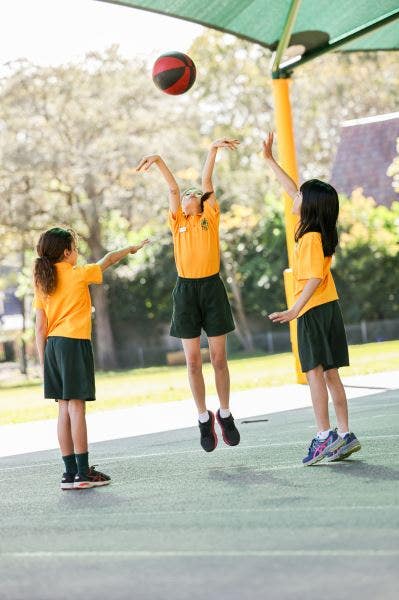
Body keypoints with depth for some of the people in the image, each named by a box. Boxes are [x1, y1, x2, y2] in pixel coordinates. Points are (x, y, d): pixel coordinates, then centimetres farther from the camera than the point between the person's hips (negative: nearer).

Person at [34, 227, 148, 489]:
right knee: (76, 407, -6)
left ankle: (71, 472, 10)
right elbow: (107, 261, 13)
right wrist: (130, 249, 31)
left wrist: (44, 362, 13)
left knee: (64, 408, 8)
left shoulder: (42, 283, 10)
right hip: (75, 343, -6)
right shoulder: (79, 274, -5)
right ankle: (83, 472, -6)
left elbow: (40, 328, 9)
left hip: (52, 346, 6)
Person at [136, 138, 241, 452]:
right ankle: (204, 418, 14)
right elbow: (173, 189, 1)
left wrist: (213, 149, -12)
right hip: (186, 289, 2)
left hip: (212, 288, -2)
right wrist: (158, 161, -9)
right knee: (193, 361, 3)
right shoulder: (177, 222, 11)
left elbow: (207, 182, -2)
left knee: (219, 358, 4)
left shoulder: (211, 217, 7)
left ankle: (225, 414, 17)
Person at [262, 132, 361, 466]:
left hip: (314, 310, -9)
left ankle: (325, 435, -12)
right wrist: (270, 161, 24)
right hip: (329, 307, 9)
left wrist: (295, 310, -24)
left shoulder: (311, 238, -15)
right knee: (330, 374, 8)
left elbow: (314, 278, -22)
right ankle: (344, 435, 8)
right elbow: (292, 190, 19)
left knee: (314, 371, -9)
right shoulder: (322, 231, 9)